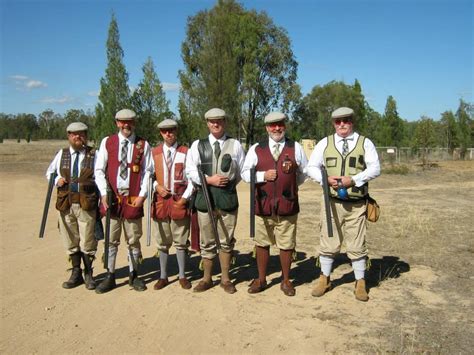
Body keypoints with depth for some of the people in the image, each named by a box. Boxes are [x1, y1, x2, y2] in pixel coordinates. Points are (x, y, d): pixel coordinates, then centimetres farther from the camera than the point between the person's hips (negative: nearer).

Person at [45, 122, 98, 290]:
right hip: (66, 203, 3)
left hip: (86, 203, -3)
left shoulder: (93, 154, 0)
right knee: (70, 241, 12)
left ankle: (88, 274, 21)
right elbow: (49, 172, 21)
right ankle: (76, 273, 27)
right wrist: (57, 180, -1)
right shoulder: (61, 154, 10)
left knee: (87, 241, 3)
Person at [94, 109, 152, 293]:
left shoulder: (143, 145, 2)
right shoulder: (107, 142, 4)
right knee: (111, 240, 7)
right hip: (111, 198, 1)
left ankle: (134, 275, 23)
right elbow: (99, 170, 3)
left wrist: (142, 195, -8)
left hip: (133, 199, 0)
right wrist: (104, 193, -8)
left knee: (134, 240, 9)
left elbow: (147, 171, 1)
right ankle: (110, 276, 19)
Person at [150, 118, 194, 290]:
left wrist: (185, 198, -9)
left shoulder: (186, 152, -2)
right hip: (160, 200, 2)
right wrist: (156, 186, -7)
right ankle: (163, 276, 23)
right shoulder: (154, 153, 5)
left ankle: (182, 276, 20)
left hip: (180, 202, -2)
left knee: (181, 242, 7)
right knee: (162, 242, 11)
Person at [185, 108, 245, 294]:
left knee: (226, 241, 8)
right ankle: (207, 278, 24)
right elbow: (191, 170, 0)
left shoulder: (235, 144, 6)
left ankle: (225, 279, 23)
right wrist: (209, 180, -11)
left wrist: (230, 182, 0)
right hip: (205, 197, 0)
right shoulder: (198, 144, 6)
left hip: (228, 197, 0)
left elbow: (243, 170, 9)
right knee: (207, 242, 9)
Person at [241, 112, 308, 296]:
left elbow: (304, 172, 16)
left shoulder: (296, 148, 6)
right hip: (262, 204, 1)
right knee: (262, 243, 10)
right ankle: (261, 280, 25)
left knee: (286, 245, 7)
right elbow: (245, 173, 6)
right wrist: (263, 176, -9)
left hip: (287, 204, 0)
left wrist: (291, 184, 8)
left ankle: (286, 280, 25)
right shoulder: (256, 149, 5)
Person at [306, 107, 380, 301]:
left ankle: (360, 282, 24)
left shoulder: (365, 143, 3)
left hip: (357, 204, -1)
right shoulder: (324, 143, 6)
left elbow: (375, 168, -4)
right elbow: (311, 167, 5)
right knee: (328, 243, 9)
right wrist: (326, 179, -14)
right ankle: (324, 279, 27)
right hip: (332, 202, 1)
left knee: (357, 245, 7)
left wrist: (353, 179, -18)